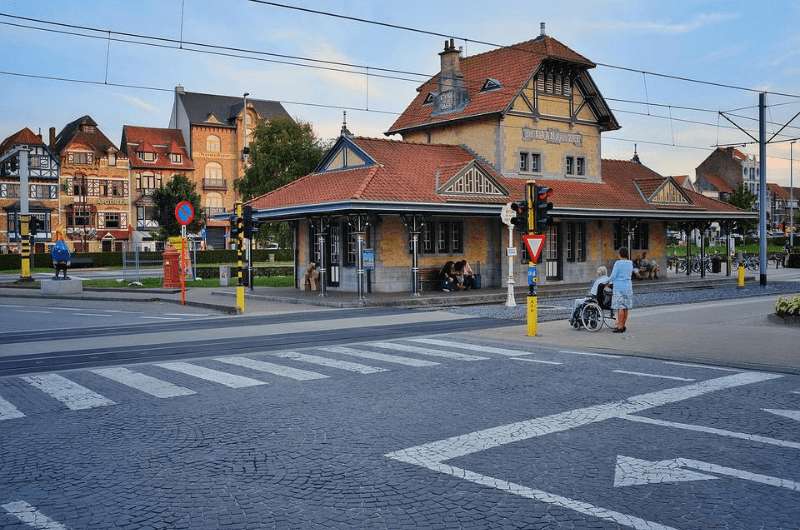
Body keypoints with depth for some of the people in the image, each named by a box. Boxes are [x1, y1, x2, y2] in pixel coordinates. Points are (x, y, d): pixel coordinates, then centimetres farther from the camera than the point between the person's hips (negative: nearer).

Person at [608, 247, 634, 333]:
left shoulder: (618, 263, -12)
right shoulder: (630, 263, 8)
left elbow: (613, 276, -12)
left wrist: (608, 281, 5)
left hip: (619, 287, -6)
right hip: (628, 287, 6)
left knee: (620, 307, -6)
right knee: (626, 307, 10)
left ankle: (620, 327, -5)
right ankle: (623, 325, 18)